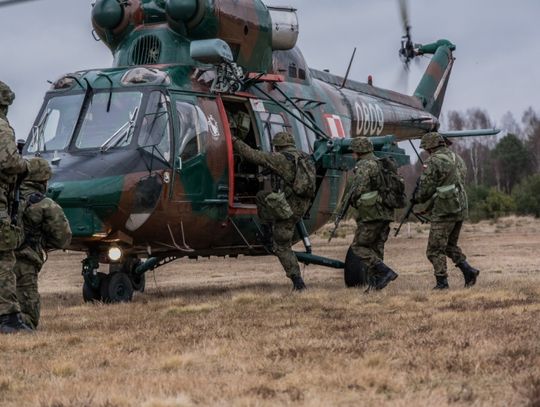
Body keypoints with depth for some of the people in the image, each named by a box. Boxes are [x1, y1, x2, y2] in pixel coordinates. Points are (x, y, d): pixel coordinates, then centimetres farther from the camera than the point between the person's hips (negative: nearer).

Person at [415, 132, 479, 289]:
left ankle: (442, 282, -2)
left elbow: (426, 188, -13)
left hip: (444, 211, -8)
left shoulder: (433, 161, -12)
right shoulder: (457, 158, 14)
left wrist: (419, 198, 9)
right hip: (460, 209, 8)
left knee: (435, 249, 1)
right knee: (451, 245, 21)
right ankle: (468, 270, 6)